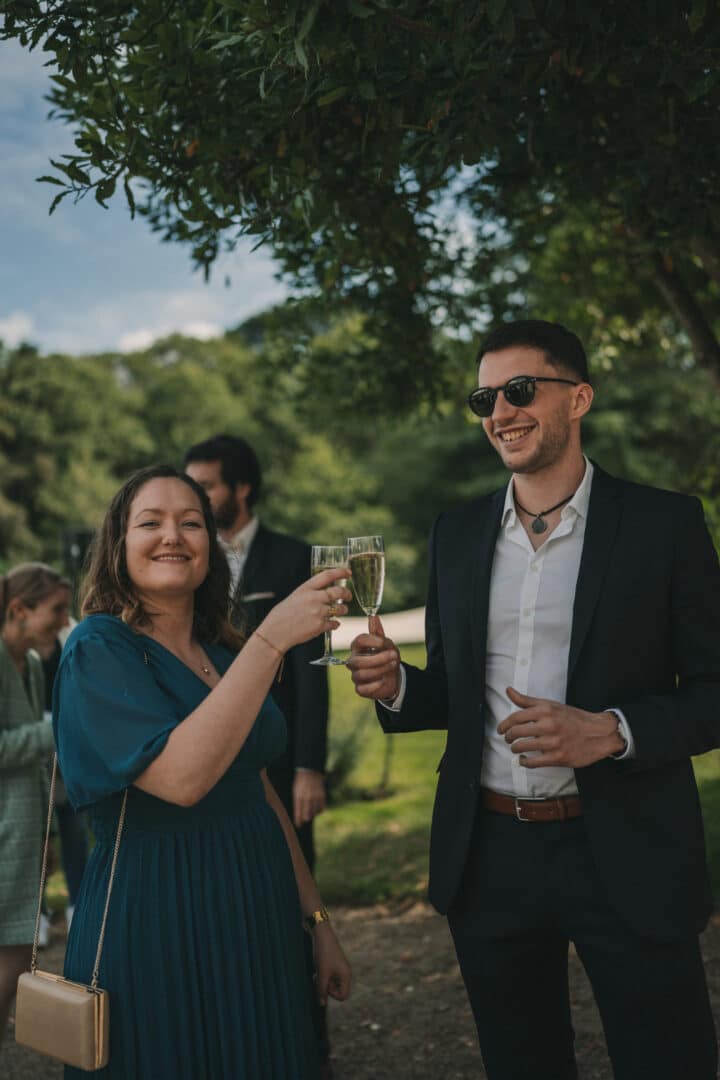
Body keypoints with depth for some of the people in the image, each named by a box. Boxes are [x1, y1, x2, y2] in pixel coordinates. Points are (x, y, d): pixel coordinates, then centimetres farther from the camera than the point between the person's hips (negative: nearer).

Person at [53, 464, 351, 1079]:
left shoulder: (221, 655, 9)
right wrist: (272, 638, -27)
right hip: (155, 928, -7)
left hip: (258, 921, 7)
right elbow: (181, 776, -28)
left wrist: (317, 919, 13)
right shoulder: (98, 651, -12)